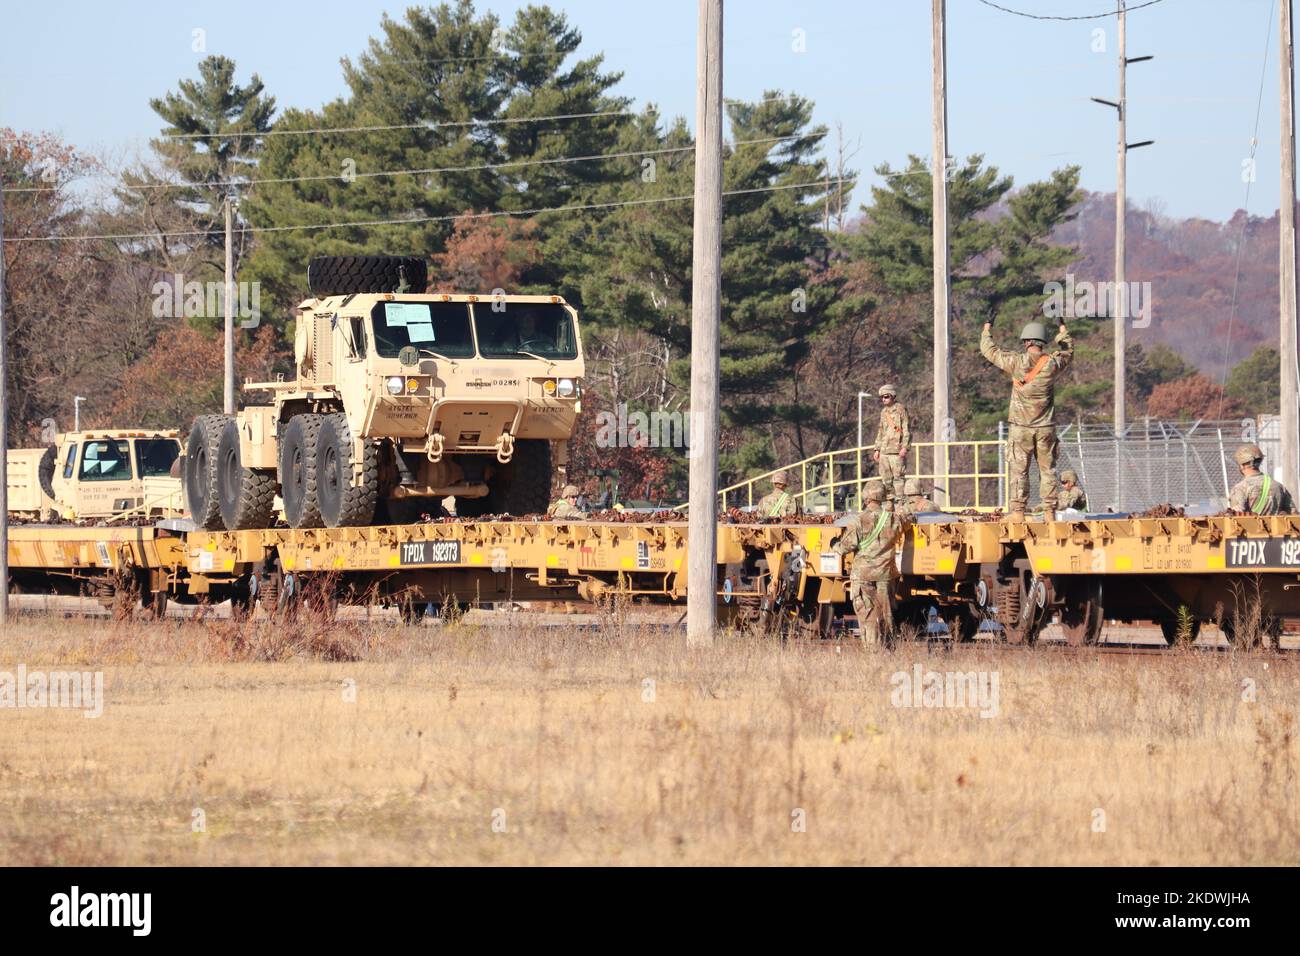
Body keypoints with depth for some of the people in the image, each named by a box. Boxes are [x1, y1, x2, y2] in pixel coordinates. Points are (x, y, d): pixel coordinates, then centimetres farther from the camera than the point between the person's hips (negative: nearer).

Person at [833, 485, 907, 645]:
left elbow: (846, 546, -10)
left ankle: (871, 644, -7)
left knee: (867, 613, -2)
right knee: (885, 611, 13)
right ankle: (887, 643, 18)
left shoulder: (859, 520, -12)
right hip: (885, 572, 4)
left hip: (863, 572, -4)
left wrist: (835, 545, 9)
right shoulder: (894, 519, -1)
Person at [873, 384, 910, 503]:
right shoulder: (884, 412, 19)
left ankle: (900, 501, -9)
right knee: (885, 478, 6)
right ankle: (890, 500, 11)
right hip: (884, 450, 7)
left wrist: (904, 447, -15)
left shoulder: (900, 410, -3)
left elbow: (907, 430, -7)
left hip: (896, 450, -7)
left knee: (898, 476, -9)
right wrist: (877, 449, 20)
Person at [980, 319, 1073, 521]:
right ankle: (1050, 512, 6)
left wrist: (987, 328, 23)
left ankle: (1018, 512, -5)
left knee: (1018, 470, 0)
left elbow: (989, 350, 5)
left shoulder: (1016, 362, -9)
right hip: (1046, 428, 2)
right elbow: (1068, 351, 20)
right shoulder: (1053, 363, -3)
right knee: (1047, 470, 8)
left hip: (1020, 427, -2)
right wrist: (1062, 329, 37)